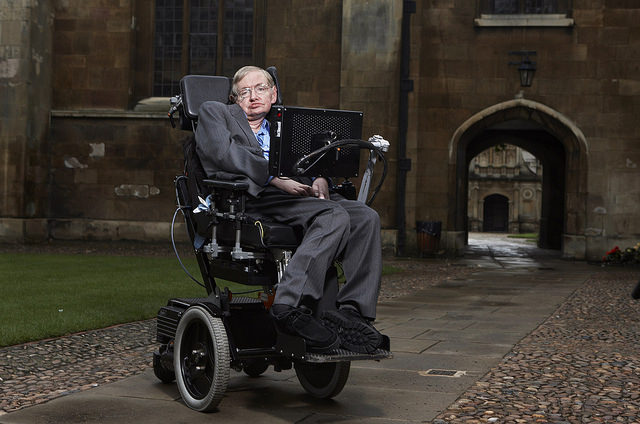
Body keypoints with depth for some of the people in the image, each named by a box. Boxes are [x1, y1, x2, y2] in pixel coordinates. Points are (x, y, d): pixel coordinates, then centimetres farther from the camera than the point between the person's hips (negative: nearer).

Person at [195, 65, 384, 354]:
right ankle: (291, 307, -41)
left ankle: (351, 311, -29)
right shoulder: (214, 112, 19)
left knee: (365, 217, -19)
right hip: (250, 198, -6)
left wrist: (318, 179, 1)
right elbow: (222, 151, -1)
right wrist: (274, 177, -13)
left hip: (291, 198, 7)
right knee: (335, 217, -30)